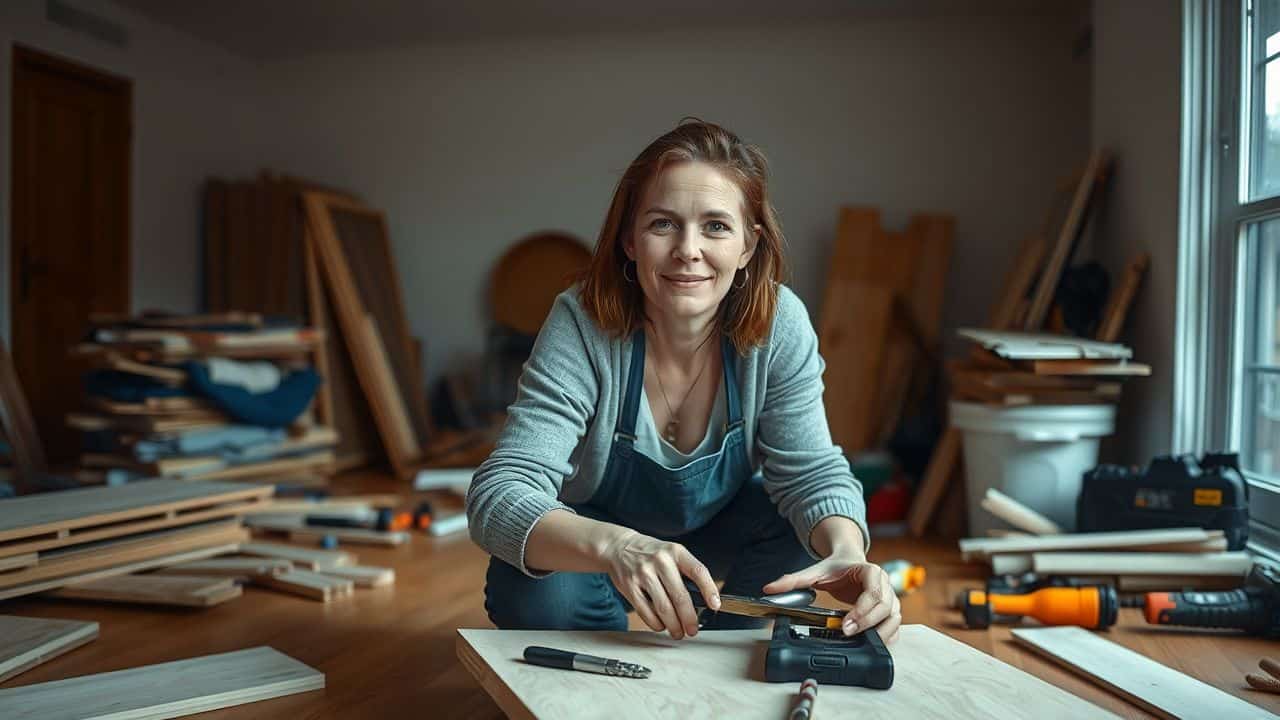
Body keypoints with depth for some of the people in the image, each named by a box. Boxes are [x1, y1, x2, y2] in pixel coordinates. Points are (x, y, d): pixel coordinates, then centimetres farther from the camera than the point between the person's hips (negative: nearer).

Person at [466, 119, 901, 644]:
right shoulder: (582, 325, -30)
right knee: (536, 593, -32)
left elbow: (812, 471, -19)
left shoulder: (779, 324, -23)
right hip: (590, 550, -2)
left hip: (718, 532, 3)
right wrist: (614, 546, -57)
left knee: (803, 533, -24)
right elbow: (498, 494, -37)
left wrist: (846, 554, -42)